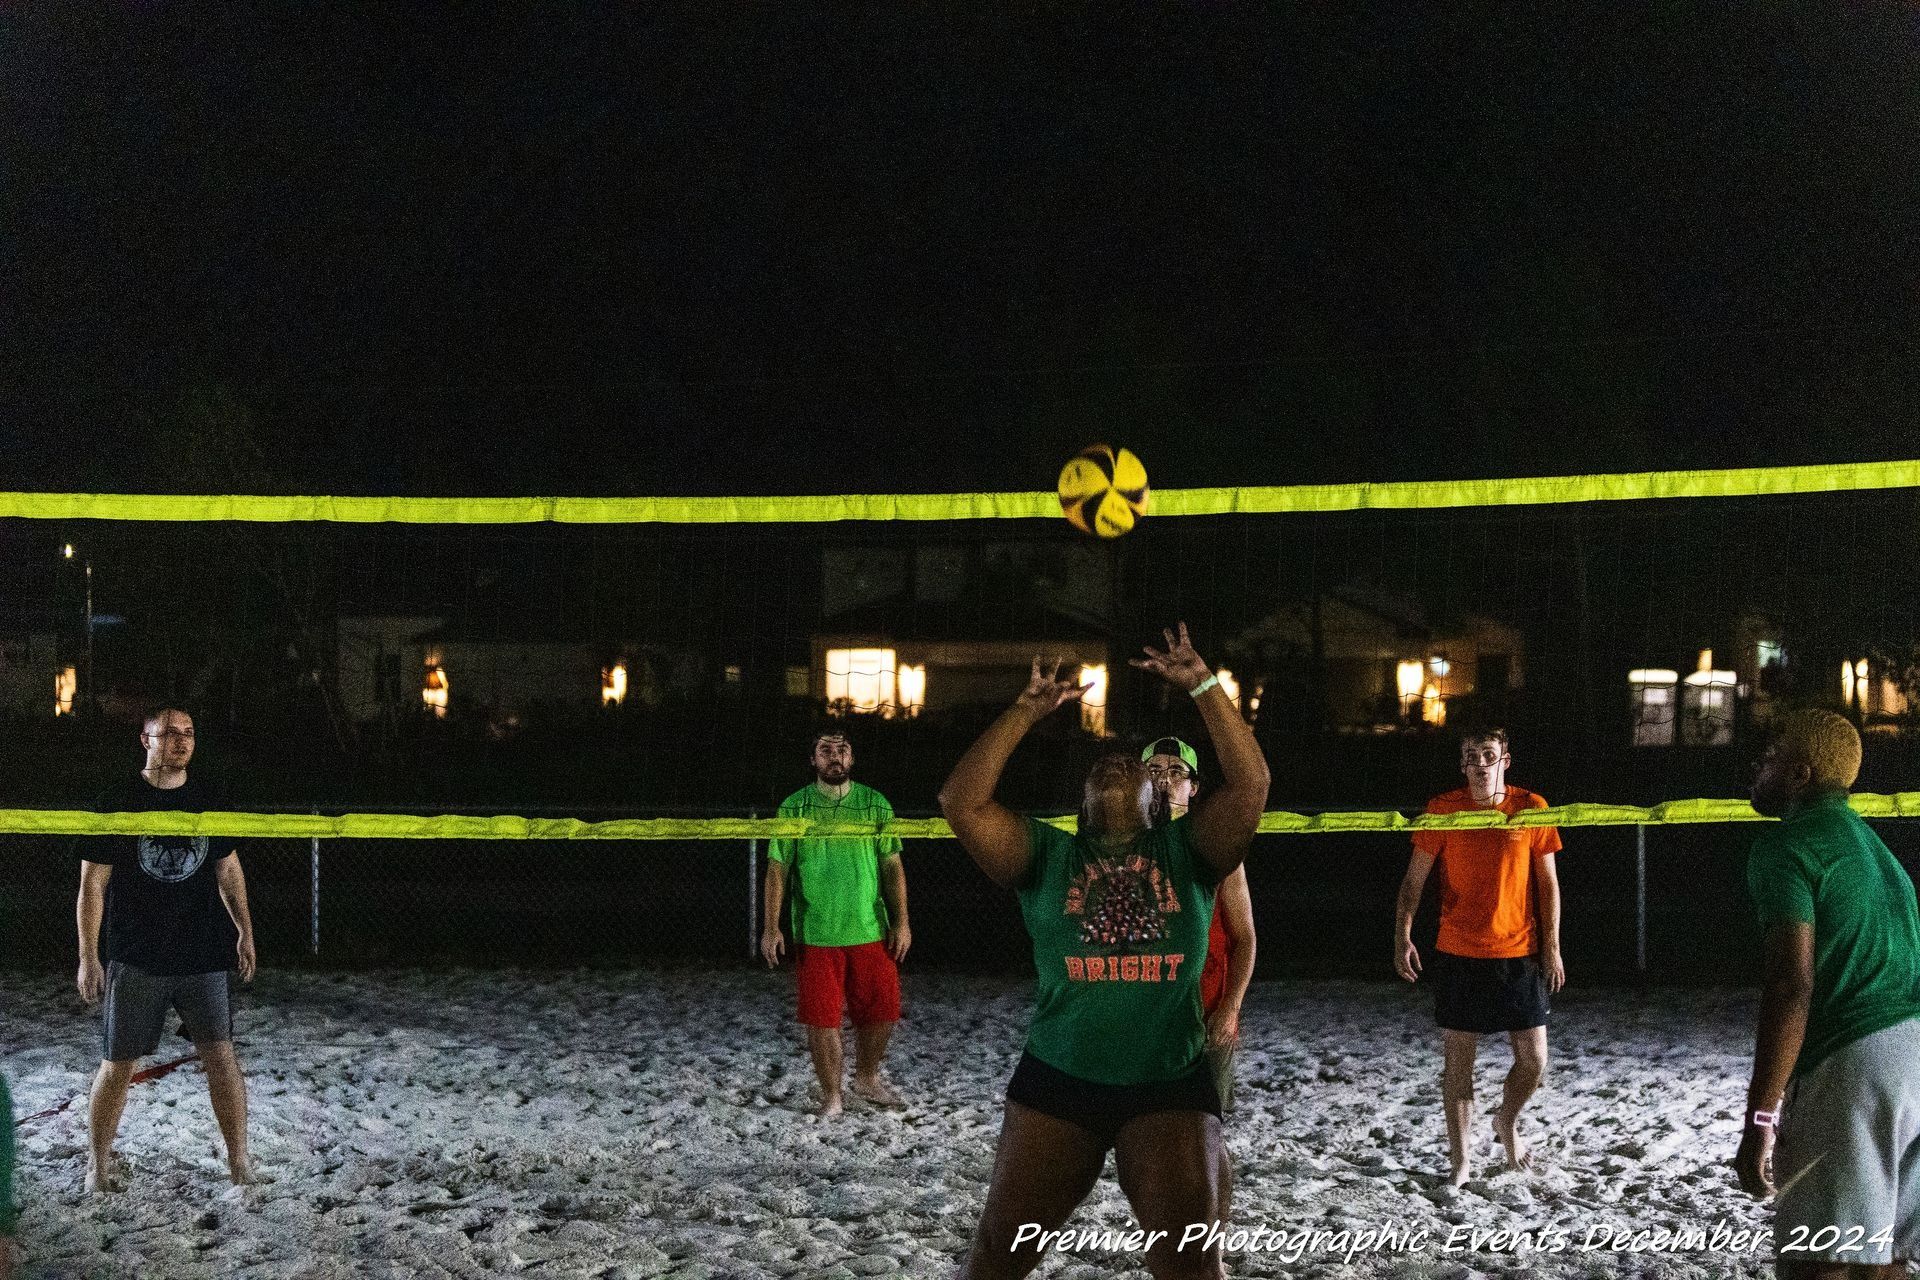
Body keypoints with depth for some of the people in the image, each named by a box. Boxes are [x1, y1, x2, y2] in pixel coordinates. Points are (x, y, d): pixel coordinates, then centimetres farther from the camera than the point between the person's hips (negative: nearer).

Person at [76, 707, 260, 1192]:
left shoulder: (208, 801, 7)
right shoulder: (117, 804, -4)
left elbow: (228, 869, 18)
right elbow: (93, 884, -3)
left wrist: (244, 931, 14)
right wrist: (88, 957, -6)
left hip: (203, 956, 2)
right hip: (136, 960, -2)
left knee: (220, 1053, -1)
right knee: (118, 1063, 3)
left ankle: (239, 1160, 8)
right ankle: (99, 1162, 21)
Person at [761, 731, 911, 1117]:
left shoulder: (876, 805, 4)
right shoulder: (793, 808, 0)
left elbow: (892, 865, 4)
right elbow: (777, 869, 0)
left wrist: (901, 921, -2)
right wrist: (771, 926, -6)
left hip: (870, 932, 2)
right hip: (815, 936, -2)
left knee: (881, 1013, 7)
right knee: (821, 1020, 2)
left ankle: (866, 1079, 32)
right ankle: (831, 1097, 19)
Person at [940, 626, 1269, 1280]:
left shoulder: (1185, 850, 7)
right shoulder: (1048, 855, 6)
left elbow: (1251, 783, -6)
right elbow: (961, 802, -6)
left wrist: (1203, 686, -9)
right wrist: (1027, 711, -6)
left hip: (1171, 1085, 0)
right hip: (1057, 1080, 1)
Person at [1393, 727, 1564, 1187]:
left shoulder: (1531, 808, -1)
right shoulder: (1443, 809, -2)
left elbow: (1548, 882, 4)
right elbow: (1414, 878, 0)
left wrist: (1552, 946, 0)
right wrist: (1402, 935, -11)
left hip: (1519, 954, 1)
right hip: (1458, 955, -1)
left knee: (1534, 1060, 3)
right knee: (1458, 1059, 4)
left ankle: (1507, 1122, 34)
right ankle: (1460, 1161, 16)